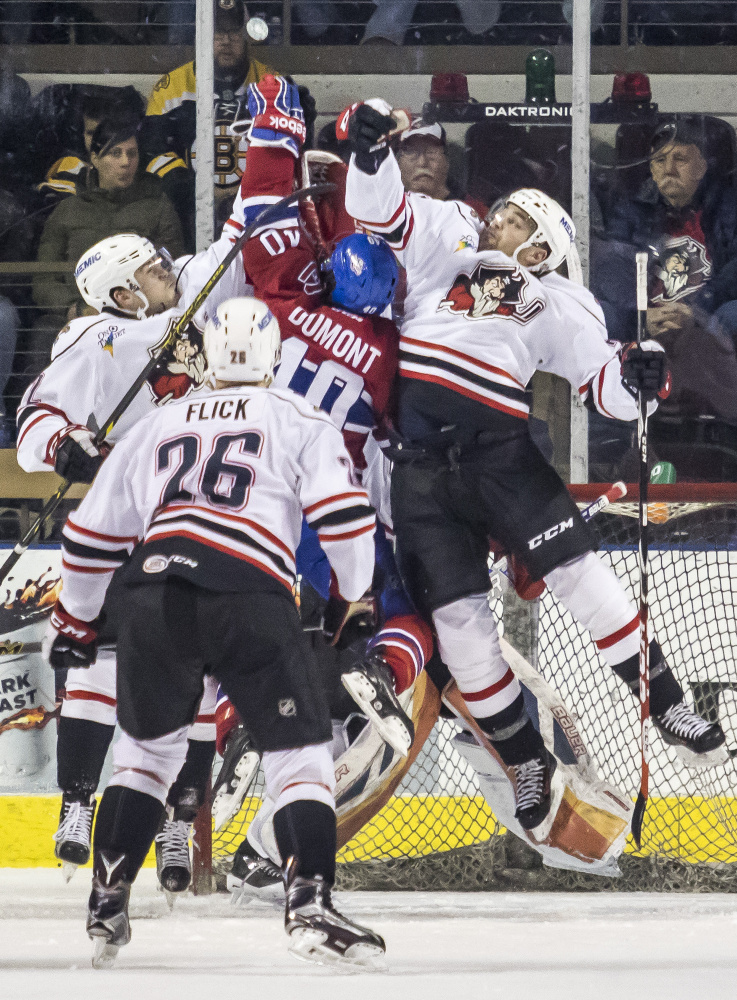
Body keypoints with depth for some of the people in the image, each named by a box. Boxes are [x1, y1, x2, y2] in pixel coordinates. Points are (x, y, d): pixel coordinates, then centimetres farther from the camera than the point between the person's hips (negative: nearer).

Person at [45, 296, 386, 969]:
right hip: (251, 597, -3)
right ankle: (310, 906, -12)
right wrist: (356, 598, 19)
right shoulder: (300, 421, 17)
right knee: (300, 749, 5)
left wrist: (76, 621, 46)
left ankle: (108, 904, 17)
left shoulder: (161, 425, 28)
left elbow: (92, 534, 33)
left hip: (154, 594, 3)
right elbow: (343, 513, 3)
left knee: (149, 745, 23)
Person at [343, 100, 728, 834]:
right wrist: (369, 148, -14)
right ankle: (525, 763, 7)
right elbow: (379, 209, 5)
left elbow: (607, 389, 5)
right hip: (421, 463, 1)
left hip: (498, 450, -1)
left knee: (575, 572, -14)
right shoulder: (445, 239, 13)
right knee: (457, 614, -3)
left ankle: (666, 706, -6)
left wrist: (637, 377, -18)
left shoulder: (559, 307, 10)